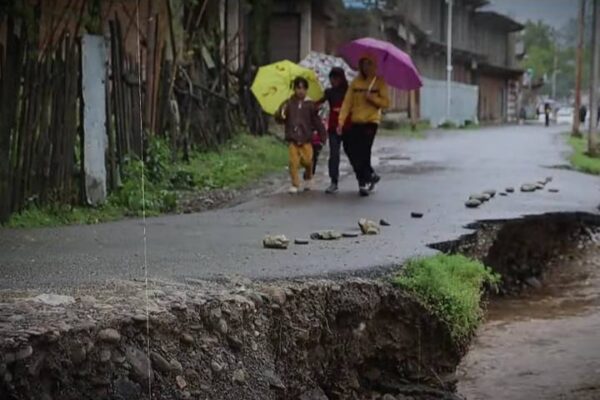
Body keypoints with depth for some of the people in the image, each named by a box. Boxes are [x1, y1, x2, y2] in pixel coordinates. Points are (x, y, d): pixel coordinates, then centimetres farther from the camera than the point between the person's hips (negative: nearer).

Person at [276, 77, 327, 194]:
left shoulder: (310, 105, 1)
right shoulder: (288, 104, 2)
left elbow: (317, 121, 5)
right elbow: (278, 118, -2)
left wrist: (322, 136, 3)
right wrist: (281, 114, -25)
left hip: (306, 139, 0)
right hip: (292, 139, 0)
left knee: (307, 161, -5)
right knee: (294, 161, -7)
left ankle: (308, 177, 25)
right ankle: (295, 184, 4)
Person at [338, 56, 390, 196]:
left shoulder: (379, 82, 0)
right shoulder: (356, 81, 8)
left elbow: (386, 102, -5)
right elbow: (347, 101, 2)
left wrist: (372, 97, -19)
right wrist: (341, 120, -7)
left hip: (371, 121, -4)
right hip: (355, 122, 4)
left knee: (363, 152, -10)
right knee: (350, 149, 3)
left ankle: (364, 182, 0)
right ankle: (371, 175, 23)